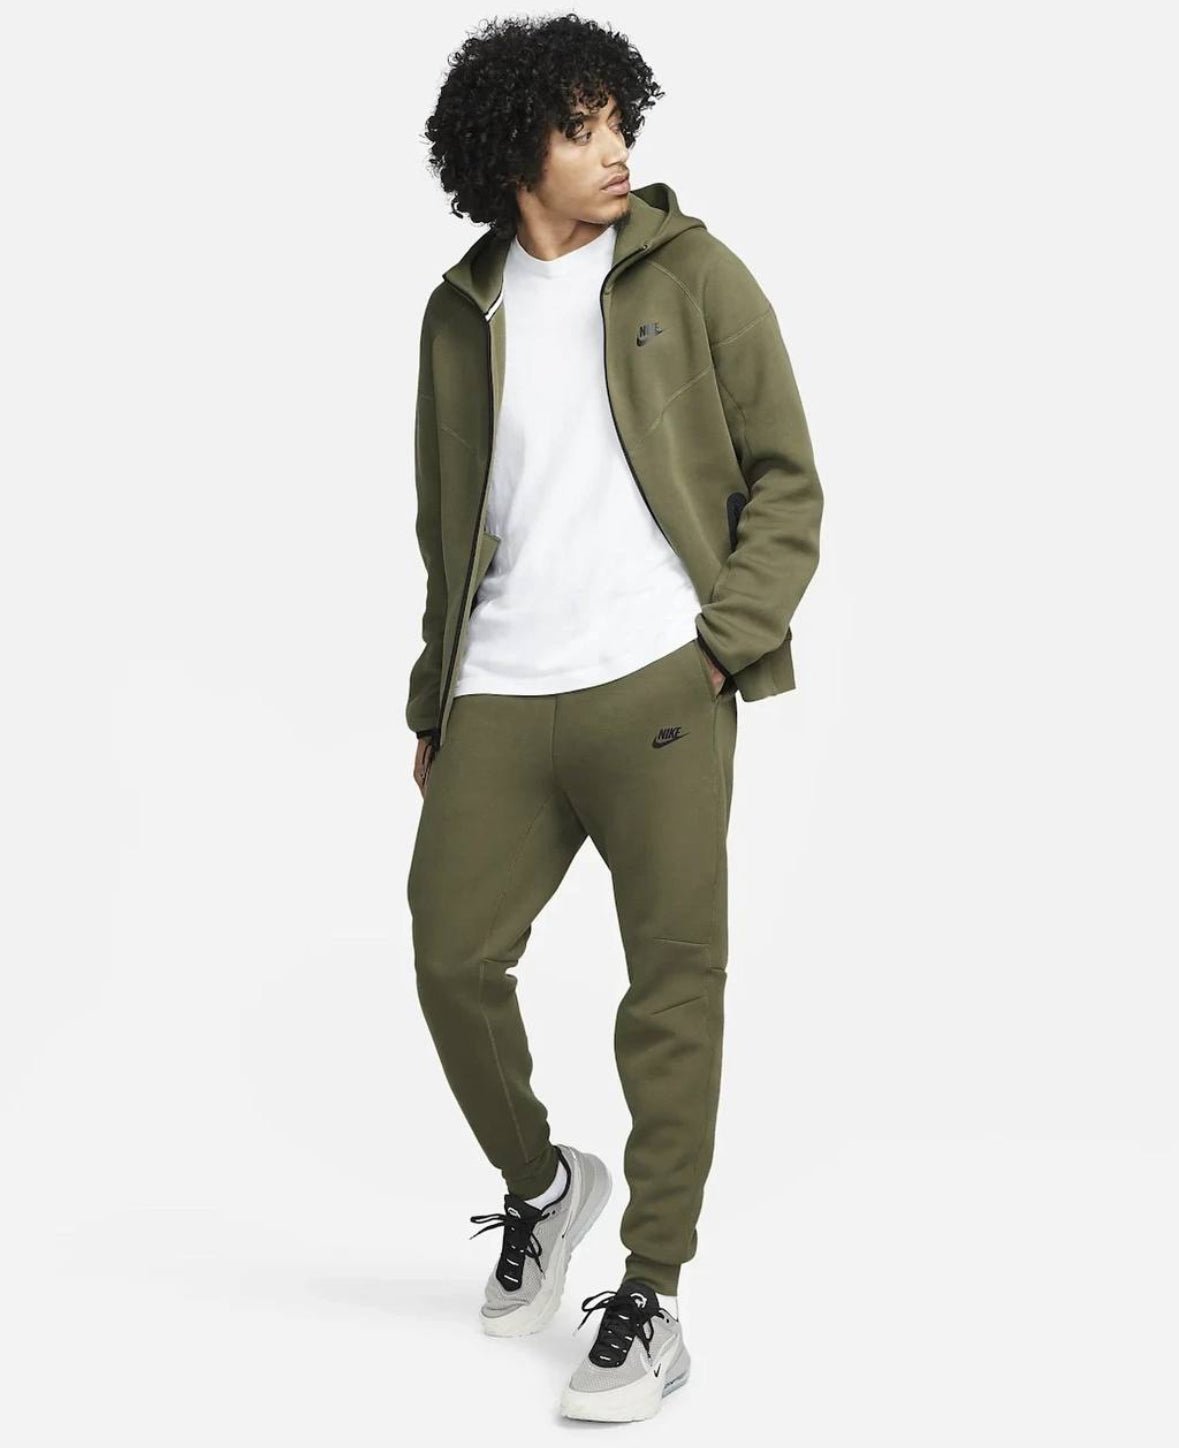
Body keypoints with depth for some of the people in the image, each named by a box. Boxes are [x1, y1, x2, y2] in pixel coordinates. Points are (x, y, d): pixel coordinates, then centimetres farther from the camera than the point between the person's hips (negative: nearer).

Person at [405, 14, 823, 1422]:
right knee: (452, 959, 3)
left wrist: (721, 645, -9)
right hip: (497, 699, 4)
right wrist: (431, 707, 18)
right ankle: (539, 1184, 31)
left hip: (653, 688, -3)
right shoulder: (462, 313, 14)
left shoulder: (691, 274, 4)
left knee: (673, 989, -2)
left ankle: (648, 1301, 8)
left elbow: (788, 483, 3)